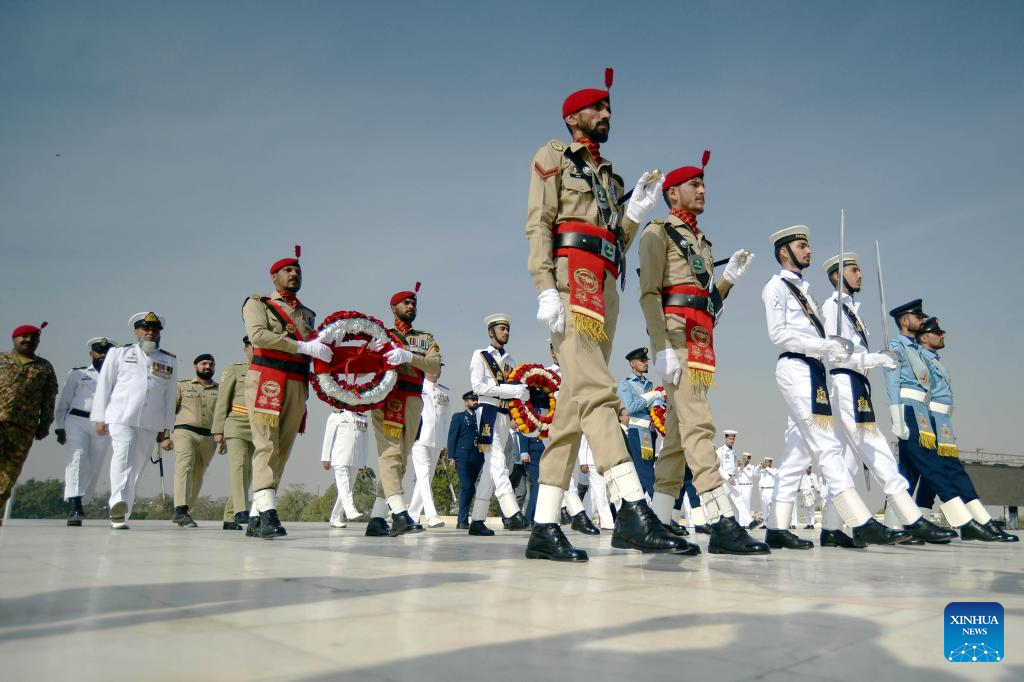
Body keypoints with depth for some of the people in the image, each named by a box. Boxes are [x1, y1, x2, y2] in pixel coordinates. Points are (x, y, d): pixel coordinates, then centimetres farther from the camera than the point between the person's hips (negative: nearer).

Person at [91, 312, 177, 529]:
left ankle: (121, 516, 10)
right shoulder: (119, 353, 14)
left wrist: (165, 431, 14)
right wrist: (99, 418, 5)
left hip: (151, 425, 2)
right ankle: (118, 504, -32)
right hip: (121, 418, -2)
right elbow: (103, 385, 12)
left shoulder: (170, 361, 18)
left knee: (135, 467, 3)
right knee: (123, 458, -22)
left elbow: (170, 397, 17)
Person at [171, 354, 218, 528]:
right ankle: (180, 510, -32)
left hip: (208, 437, 3)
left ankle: (186, 512, 14)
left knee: (197, 477, 4)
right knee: (185, 466, -22)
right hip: (185, 432, -3)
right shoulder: (182, 386, 13)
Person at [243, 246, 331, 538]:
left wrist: (324, 349, 3)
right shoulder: (257, 303, 11)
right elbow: (258, 335, -9)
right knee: (266, 446, -15)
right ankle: (268, 513, -24)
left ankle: (255, 518, 5)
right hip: (266, 379, -5)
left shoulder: (308, 314, 26)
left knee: (282, 450, 1)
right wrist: (304, 347, -15)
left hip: (298, 386, 5)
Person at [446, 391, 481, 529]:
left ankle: (462, 521, 11)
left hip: (477, 458, 4)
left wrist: (483, 457, 9)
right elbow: (452, 437, 3)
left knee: (470, 488, 4)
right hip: (462, 457, -4)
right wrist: (451, 457, -6)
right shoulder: (458, 417, 9)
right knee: (466, 486, -11)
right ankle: (463, 520, -6)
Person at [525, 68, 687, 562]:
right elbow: (538, 225, -3)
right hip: (571, 275, -7)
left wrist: (637, 210, 9)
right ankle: (633, 511, -30)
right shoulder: (553, 157, 12)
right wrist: (546, 288, -17)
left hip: (606, 288, 7)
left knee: (576, 404, -1)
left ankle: (544, 527, 0)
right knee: (595, 389, -21)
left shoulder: (609, 175, 31)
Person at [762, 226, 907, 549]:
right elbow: (778, 334, -11)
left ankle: (777, 528, 8)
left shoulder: (802, 288, 26)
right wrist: (822, 346, -16)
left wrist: (835, 348, 1)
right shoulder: (776, 286, 0)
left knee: (797, 452, 5)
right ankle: (862, 524, -13)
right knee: (827, 447, -12)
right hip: (795, 368, -9)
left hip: (811, 370, 9)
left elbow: (813, 336, 20)